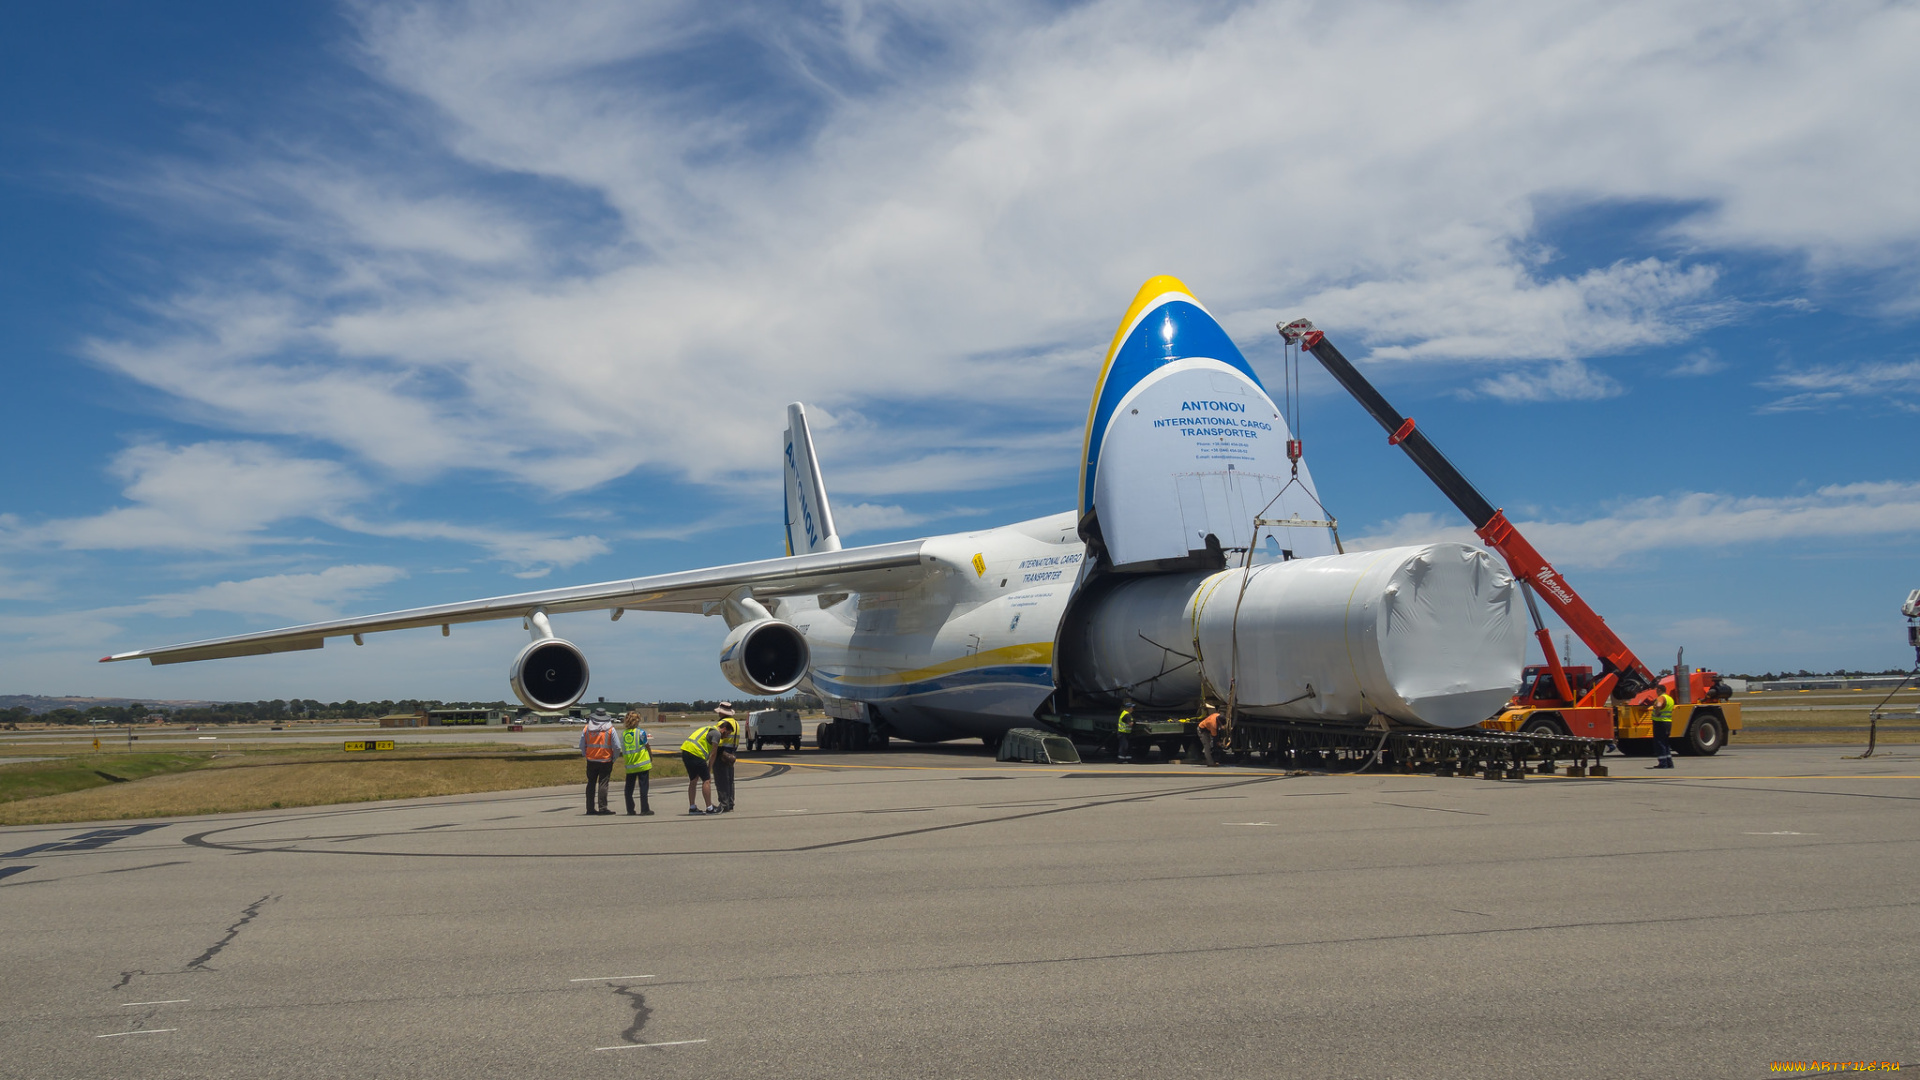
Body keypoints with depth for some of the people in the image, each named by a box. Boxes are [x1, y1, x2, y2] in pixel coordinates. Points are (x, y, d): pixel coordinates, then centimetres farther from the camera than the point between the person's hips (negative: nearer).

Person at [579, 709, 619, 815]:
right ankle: (602, 808, -6)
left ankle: (590, 808, 12)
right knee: (603, 784, -2)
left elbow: (582, 746, 5)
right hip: (605, 761, -2)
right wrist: (614, 758, 6)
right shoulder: (610, 729, -4)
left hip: (591, 761, 2)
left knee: (591, 784, 11)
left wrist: (585, 755, 18)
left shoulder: (586, 728, 2)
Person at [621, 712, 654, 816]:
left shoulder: (623, 734, 4)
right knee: (643, 787, 1)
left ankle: (630, 810, 12)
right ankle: (644, 810, 0)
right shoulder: (641, 732, -7)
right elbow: (647, 746, 0)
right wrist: (651, 757, 15)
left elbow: (623, 748, 9)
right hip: (643, 764, -4)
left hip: (629, 766, 4)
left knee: (629, 787, 11)